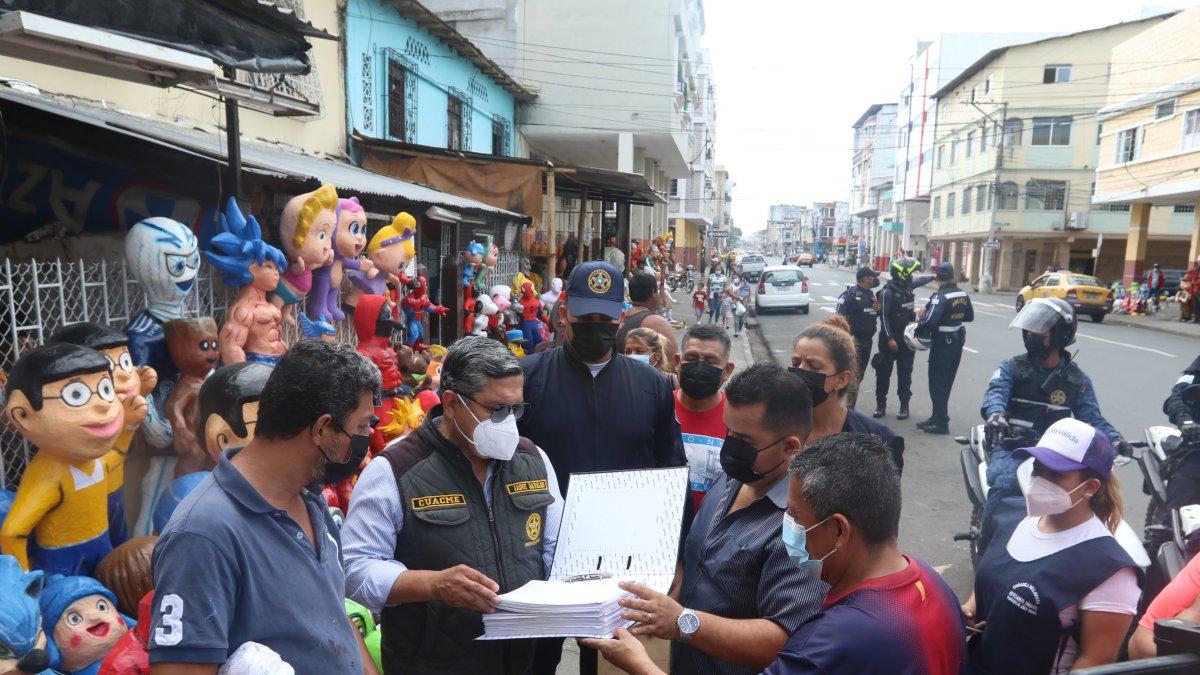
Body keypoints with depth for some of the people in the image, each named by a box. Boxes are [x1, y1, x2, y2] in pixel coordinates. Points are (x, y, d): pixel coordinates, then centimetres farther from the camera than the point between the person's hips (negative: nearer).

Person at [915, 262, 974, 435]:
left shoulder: (941, 296, -20)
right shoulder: (963, 294, 4)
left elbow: (930, 320, -31)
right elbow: (970, 316, 15)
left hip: (942, 343, -8)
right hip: (957, 341, 8)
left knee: (937, 383, 0)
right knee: (946, 382, 16)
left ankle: (941, 422, 2)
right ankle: (937, 417, 26)